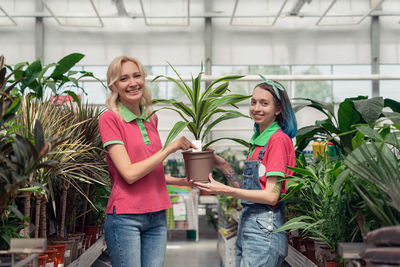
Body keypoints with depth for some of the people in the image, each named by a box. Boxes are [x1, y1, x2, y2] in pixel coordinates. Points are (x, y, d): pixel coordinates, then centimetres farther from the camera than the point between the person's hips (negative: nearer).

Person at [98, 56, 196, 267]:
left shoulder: (151, 118, 12)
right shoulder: (109, 119, -8)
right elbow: (129, 173, -15)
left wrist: (181, 181, 10)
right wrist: (170, 148, -12)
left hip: (157, 216, 6)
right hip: (125, 217, -6)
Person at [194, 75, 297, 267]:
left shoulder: (278, 139, -11)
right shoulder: (257, 140, 15)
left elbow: (271, 196, -16)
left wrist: (226, 190, -19)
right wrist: (223, 166, 6)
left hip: (264, 228, -8)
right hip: (246, 223, 8)